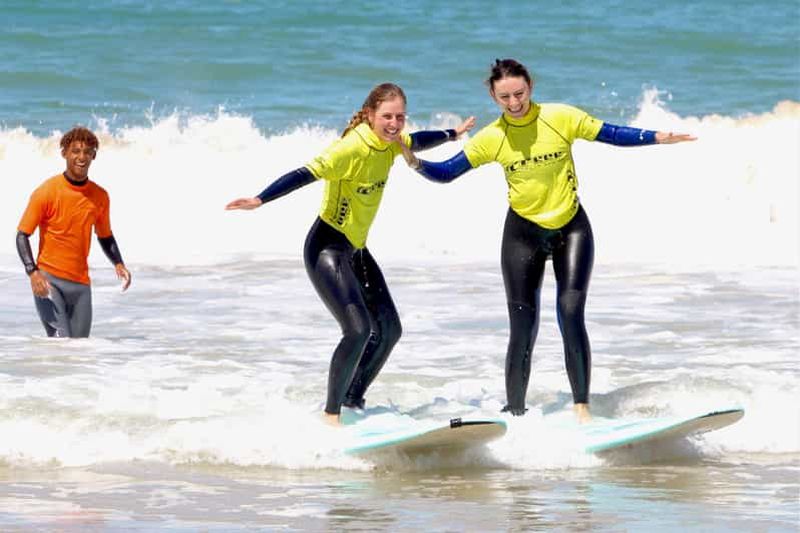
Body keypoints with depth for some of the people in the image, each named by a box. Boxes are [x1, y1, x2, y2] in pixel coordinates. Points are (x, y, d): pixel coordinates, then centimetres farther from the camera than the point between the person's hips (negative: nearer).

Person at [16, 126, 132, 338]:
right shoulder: (47, 192, -8)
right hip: (49, 280, -5)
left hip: (81, 283, 5)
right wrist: (33, 272, -20)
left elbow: (105, 236, 21)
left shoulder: (100, 196, 6)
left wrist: (118, 264, 3)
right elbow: (22, 235, -6)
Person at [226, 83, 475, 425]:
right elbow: (305, 175, -34)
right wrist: (260, 200, -45)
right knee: (358, 329, -20)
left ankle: (354, 401, 26)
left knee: (389, 329, 10)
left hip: (357, 250, 9)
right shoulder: (351, 148, -26)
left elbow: (417, 142, 23)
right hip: (327, 248, -9)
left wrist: (452, 135, 39)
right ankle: (331, 413, -8)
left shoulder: (391, 143, -1)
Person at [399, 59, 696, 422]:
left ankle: (582, 407, -12)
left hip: (571, 229, -1)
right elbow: (447, 172, -5)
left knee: (571, 314, -16)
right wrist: (416, 163, -24)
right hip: (523, 233, 1)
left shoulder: (560, 119, -12)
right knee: (523, 330, 0)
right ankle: (515, 413, 11)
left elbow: (612, 135, -4)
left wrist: (657, 138, -14)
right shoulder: (491, 139, -8)